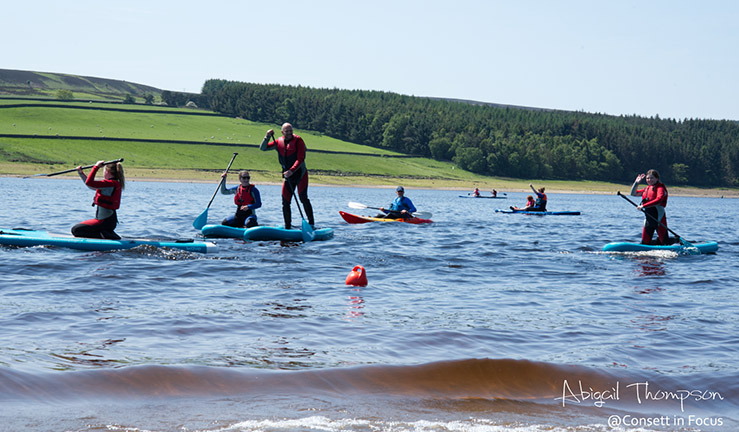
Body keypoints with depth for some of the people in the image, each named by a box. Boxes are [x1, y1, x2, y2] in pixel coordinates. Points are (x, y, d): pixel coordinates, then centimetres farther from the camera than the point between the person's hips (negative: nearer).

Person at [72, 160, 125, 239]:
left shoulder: (110, 183, -16)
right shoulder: (116, 184, 13)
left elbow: (89, 183, -23)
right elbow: (91, 185, 26)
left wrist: (96, 167, -15)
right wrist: (81, 173, 30)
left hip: (104, 222, -9)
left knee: (75, 230, -6)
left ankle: (102, 235, -13)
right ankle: (109, 234, 8)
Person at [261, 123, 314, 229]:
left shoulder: (298, 141, -10)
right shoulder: (279, 142, 5)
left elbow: (300, 159, -20)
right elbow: (262, 148, 4)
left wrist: (291, 171, -32)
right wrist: (267, 136, -11)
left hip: (300, 174, -5)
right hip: (287, 176, 5)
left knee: (303, 198, -17)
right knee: (285, 202, 2)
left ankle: (311, 223, -13)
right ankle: (287, 227, 11)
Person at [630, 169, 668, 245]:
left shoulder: (660, 188, -7)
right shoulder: (646, 189, 17)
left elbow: (659, 199, -24)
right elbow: (633, 193, 24)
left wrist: (643, 206, -28)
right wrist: (636, 182, 10)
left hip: (659, 218, -7)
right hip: (648, 218, 7)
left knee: (664, 241, -6)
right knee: (645, 242, 6)